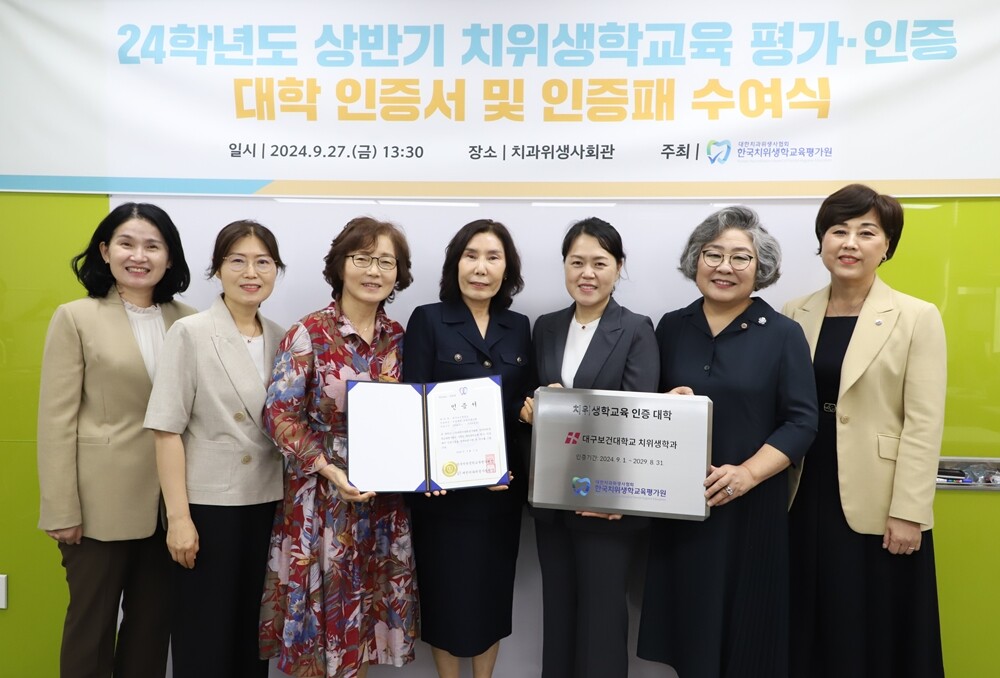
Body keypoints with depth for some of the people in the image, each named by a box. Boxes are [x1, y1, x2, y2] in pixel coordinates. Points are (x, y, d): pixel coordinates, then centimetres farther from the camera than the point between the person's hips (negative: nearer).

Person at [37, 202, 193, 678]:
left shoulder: (188, 321, 5)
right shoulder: (75, 318, -3)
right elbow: (57, 421, -6)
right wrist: (62, 510, -10)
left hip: (168, 501, 3)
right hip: (103, 501, -3)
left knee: (153, 622, 16)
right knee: (92, 623, 12)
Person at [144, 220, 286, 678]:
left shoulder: (281, 338, 6)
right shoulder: (190, 333, -8)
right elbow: (166, 429, -11)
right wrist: (178, 516, -15)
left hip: (268, 504, 4)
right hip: (209, 504, -4)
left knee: (255, 631, 15)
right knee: (204, 635, 9)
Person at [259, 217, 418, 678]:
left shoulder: (398, 338, 3)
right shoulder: (309, 334, -10)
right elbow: (280, 414, -13)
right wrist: (331, 470, -21)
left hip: (384, 496, 4)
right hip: (323, 493, -4)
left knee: (363, 606, 16)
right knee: (317, 603, 9)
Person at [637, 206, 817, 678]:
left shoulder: (783, 334, -3)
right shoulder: (671, 327, 6)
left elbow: (801, 421, -7)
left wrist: (748, 473, -19)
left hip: (751, 504, -2)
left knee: (745, 620, 9)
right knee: (688, 614, 12)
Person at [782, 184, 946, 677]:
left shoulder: (917, 317, -3)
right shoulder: (794, 315, 5)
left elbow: (924, 423, -8)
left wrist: (908, 512, -12)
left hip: (875, 506, -3)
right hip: (805, 498, 3)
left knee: (874, 636, 9)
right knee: (806, 630, 14)